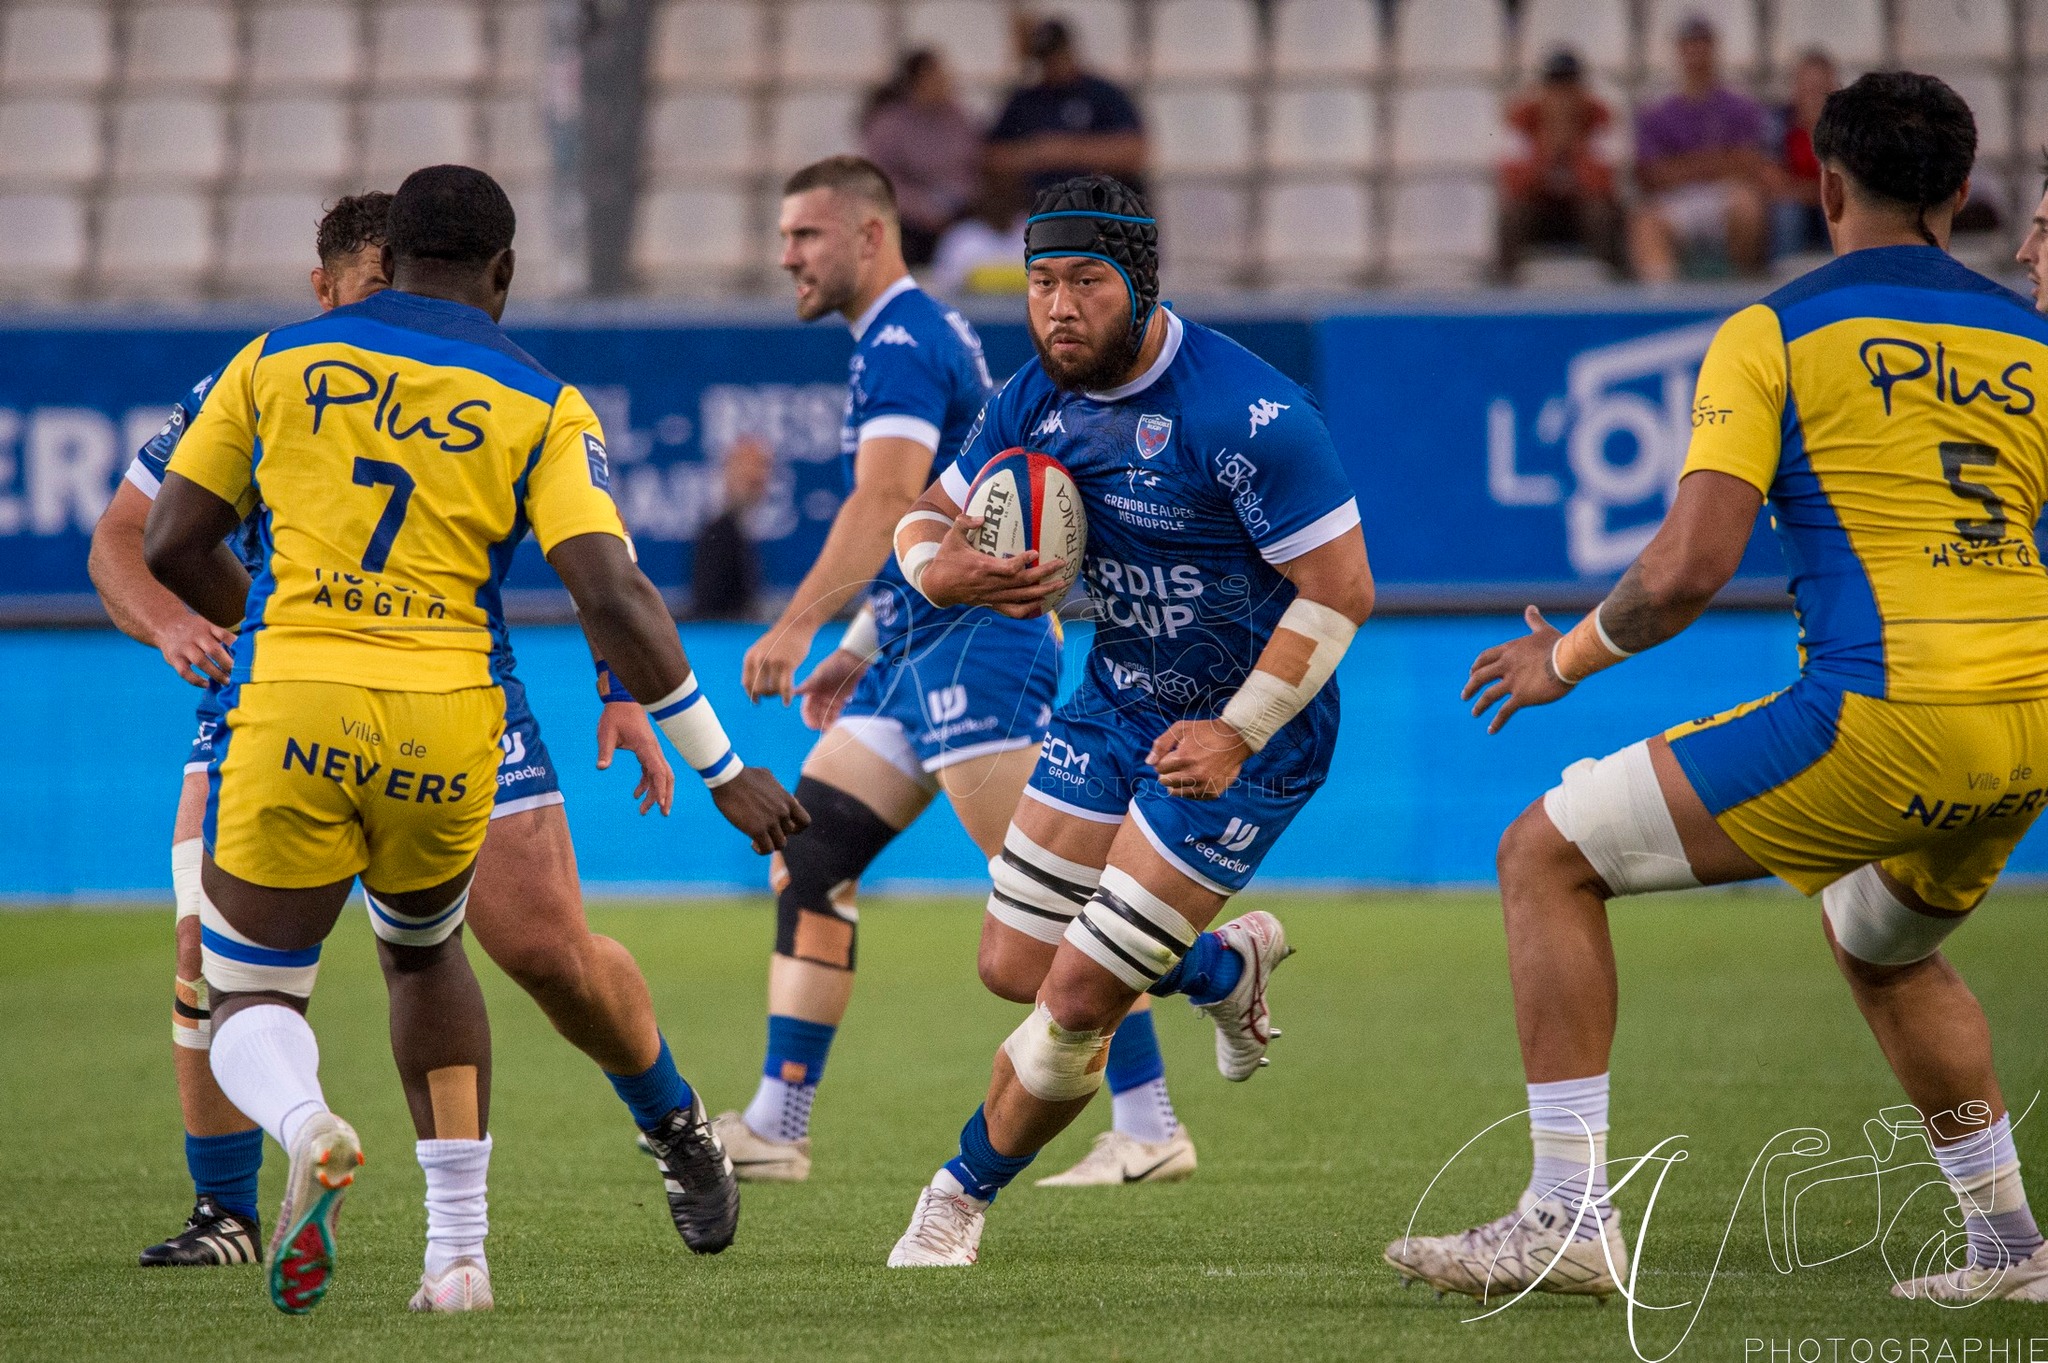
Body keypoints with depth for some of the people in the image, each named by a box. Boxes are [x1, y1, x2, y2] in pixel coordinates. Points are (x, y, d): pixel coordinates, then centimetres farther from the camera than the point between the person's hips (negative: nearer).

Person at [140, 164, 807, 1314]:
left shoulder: (280, 360, 10)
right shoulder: (543, 407, 6)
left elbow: (173, 548, 10)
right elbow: (614, 594, -6)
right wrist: (723, 769, -1)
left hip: (290, 707, -1)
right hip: (446, 725, 1)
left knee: (250, 999, 11)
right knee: (425, 953, 29)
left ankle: (308, 1130, -25)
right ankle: (460, 1246, 20)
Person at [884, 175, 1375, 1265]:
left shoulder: (1245, 414, -26)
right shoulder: (1035, 399, -4)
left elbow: (1340, 587, -23)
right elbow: (924, 522, 7)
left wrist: (1236, 734, -25)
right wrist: (947, 570, -19)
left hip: (1246, 735, -7)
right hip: (1115, 705, 7)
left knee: (1077, 999, -9)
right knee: (1013, 965, 8)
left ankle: (964, 1193, 16)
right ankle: (1225, 964, 35)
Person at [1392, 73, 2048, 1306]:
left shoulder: (1775, 333, 0)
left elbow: (1690, 567, -9)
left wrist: (1569, 656, 8)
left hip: (1885, 716, -7)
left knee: (1549, 854, 4)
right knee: (1881, 946, 36)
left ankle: (1571, 1216, -4)